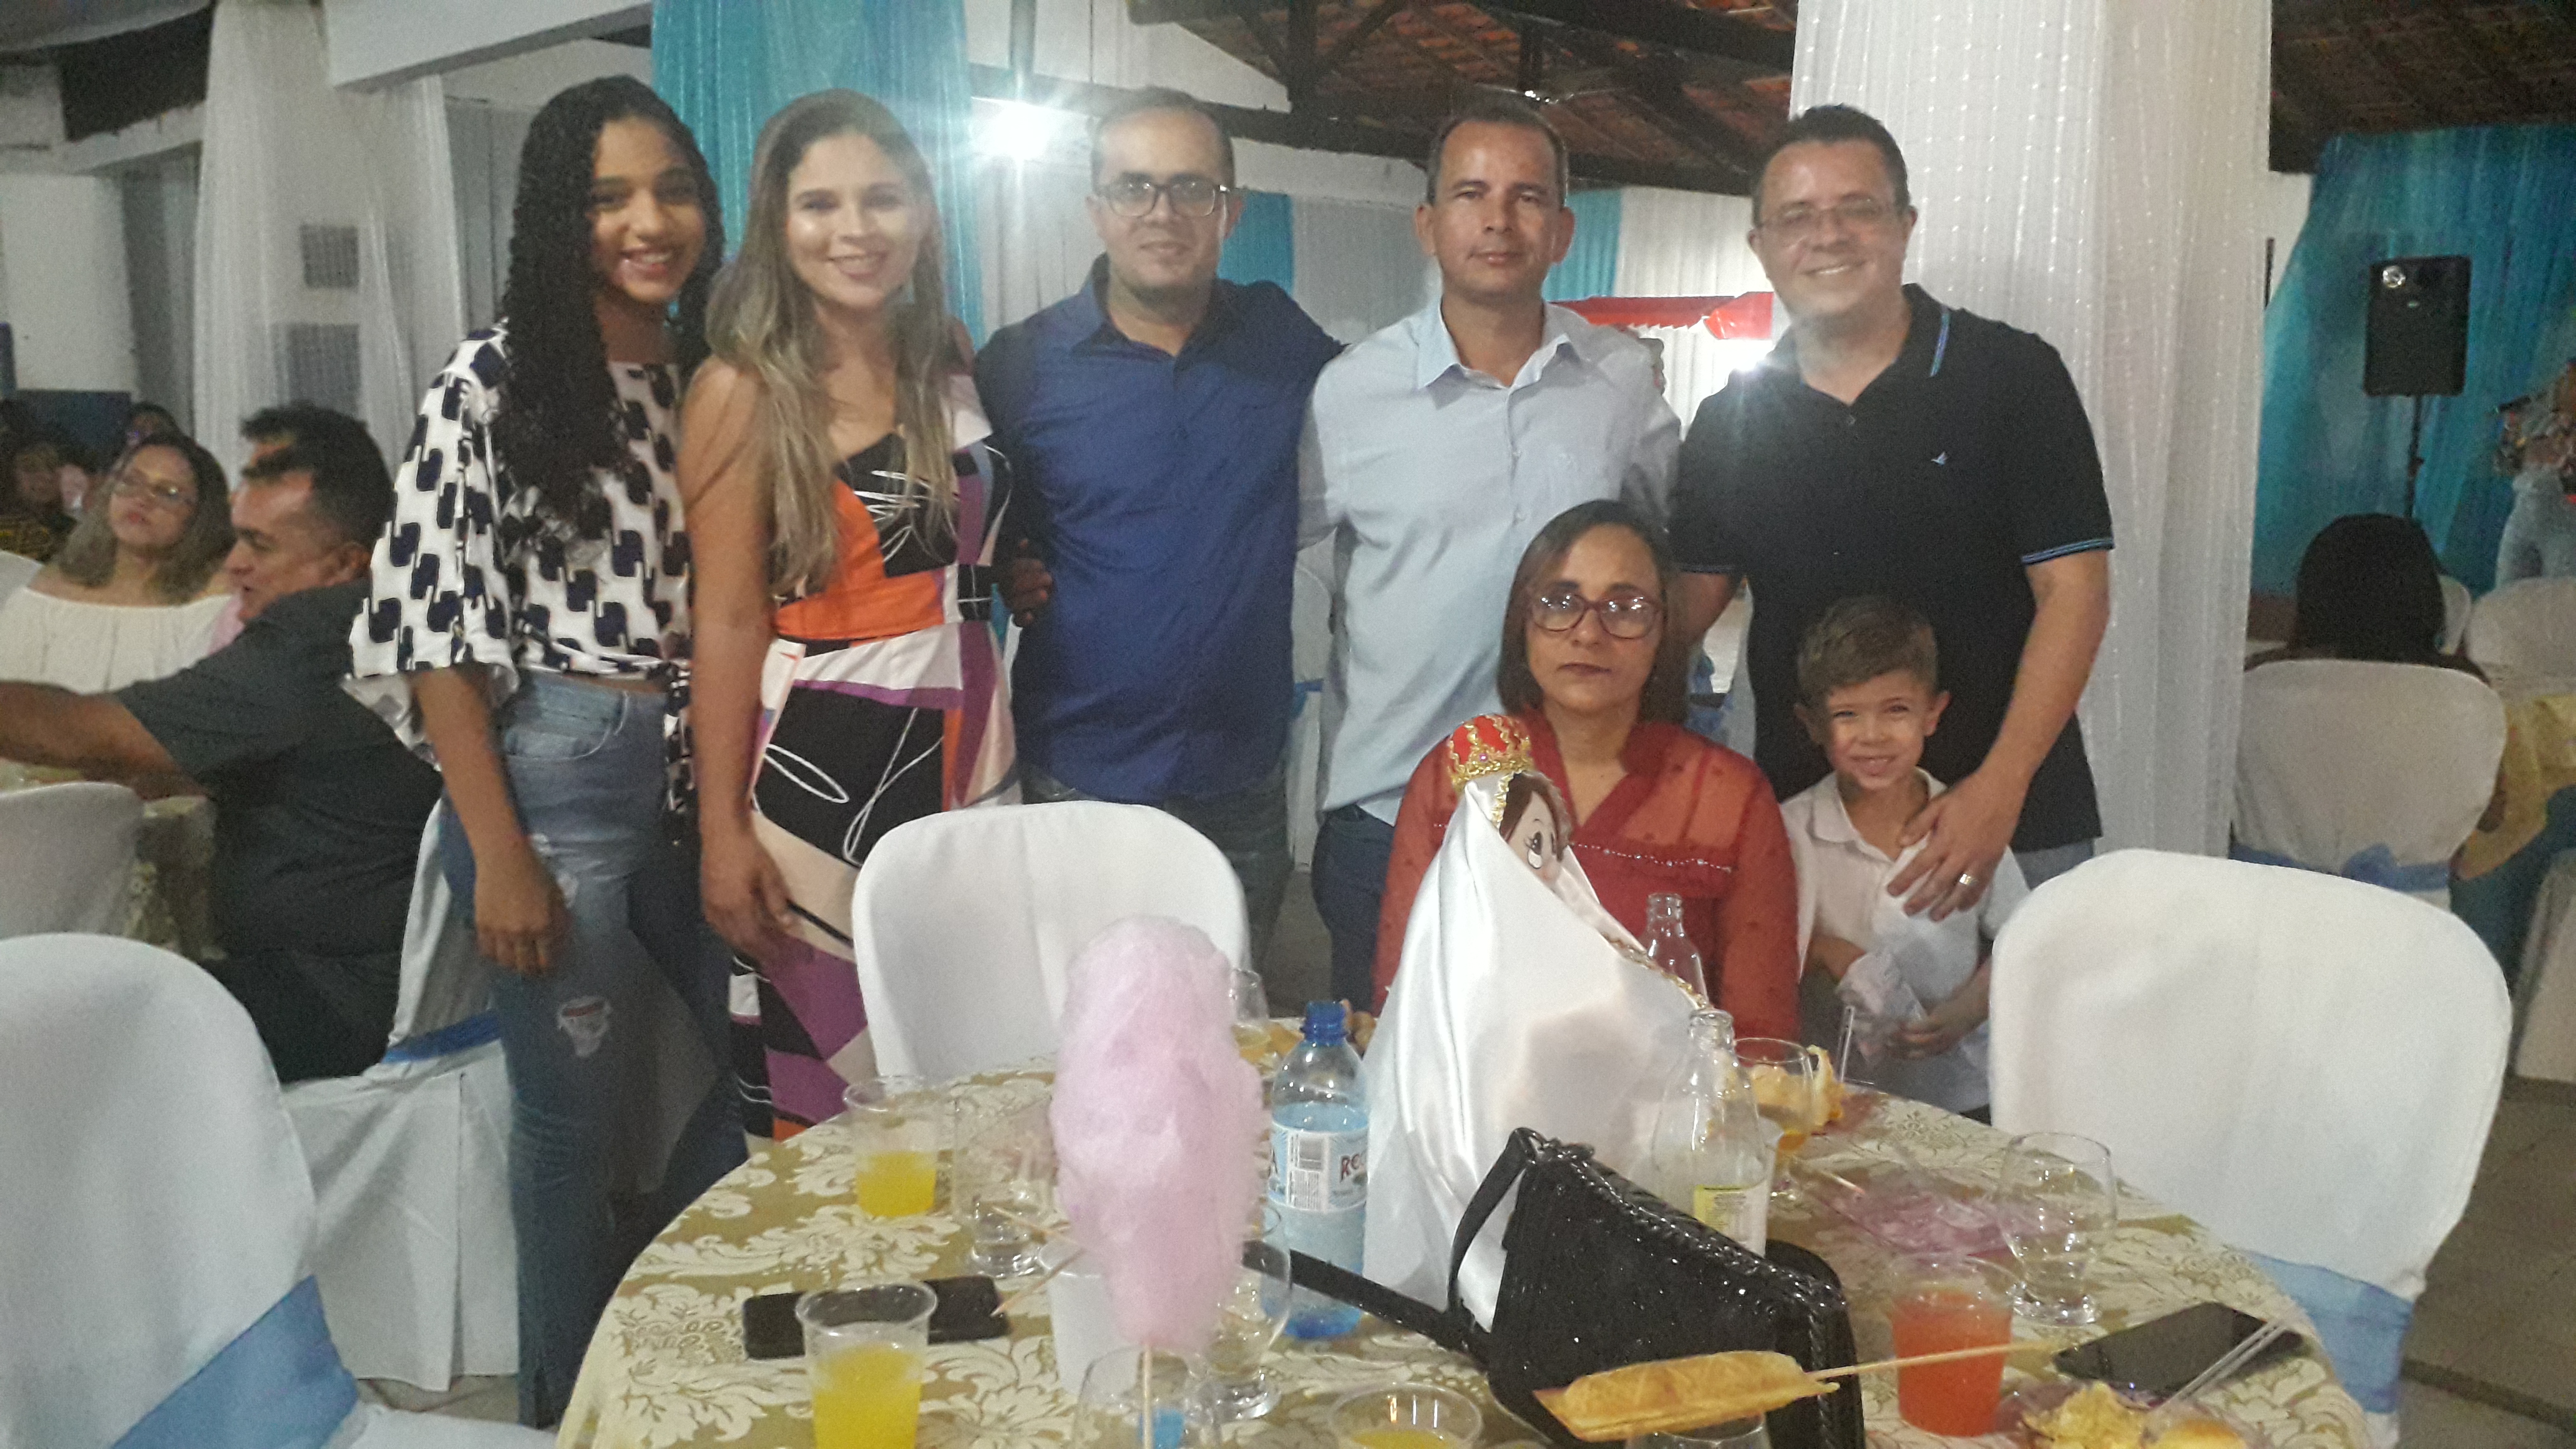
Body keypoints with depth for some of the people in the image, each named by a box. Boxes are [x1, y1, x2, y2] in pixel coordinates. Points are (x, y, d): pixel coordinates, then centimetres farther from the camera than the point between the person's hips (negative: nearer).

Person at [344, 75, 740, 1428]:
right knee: (582, 1120, 6)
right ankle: (573, 1409, 31)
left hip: (703, 767, 5)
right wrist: (500, 856, -13)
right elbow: (434, 632, -10)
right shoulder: (489, 383, -8)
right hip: (556, 778, -5)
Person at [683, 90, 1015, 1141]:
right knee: (825, 1099, 3)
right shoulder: (747, 391, -5)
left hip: (965, 751, 5)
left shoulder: (950, 367, 9)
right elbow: (729, 619, -8)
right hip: (819, 768, -4)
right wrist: (723, 830, -10)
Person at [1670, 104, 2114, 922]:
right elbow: (1692, 600, 7)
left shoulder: (2012, 377, -3)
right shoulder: (1732, 421, 6)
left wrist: (2001, 787, -18)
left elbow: (2073, 588, -8)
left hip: (2010, 822, -2)